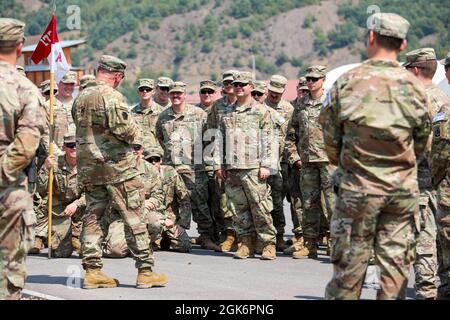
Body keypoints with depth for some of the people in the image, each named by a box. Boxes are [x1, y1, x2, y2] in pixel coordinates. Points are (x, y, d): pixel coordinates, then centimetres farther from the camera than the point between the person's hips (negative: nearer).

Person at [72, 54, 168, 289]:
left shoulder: (80, 98, 10)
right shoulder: (111, 96, -14)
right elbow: (124, 129, -23)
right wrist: (134, 131, -2)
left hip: (87, 167, 7)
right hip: (116, 165, -7)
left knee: (92, 217, 10)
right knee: (134, 217, -1)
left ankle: (92, 270, 8)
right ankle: (145, 271, 0)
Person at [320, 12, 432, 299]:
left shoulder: (347, 83, -6)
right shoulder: (415, 87, -1)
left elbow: (330, 137, 1)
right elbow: (422, 143, 7)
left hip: (358, 187, -1)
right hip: (403, 189, 1)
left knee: (349, 263, 5)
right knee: (396, 262, 6)